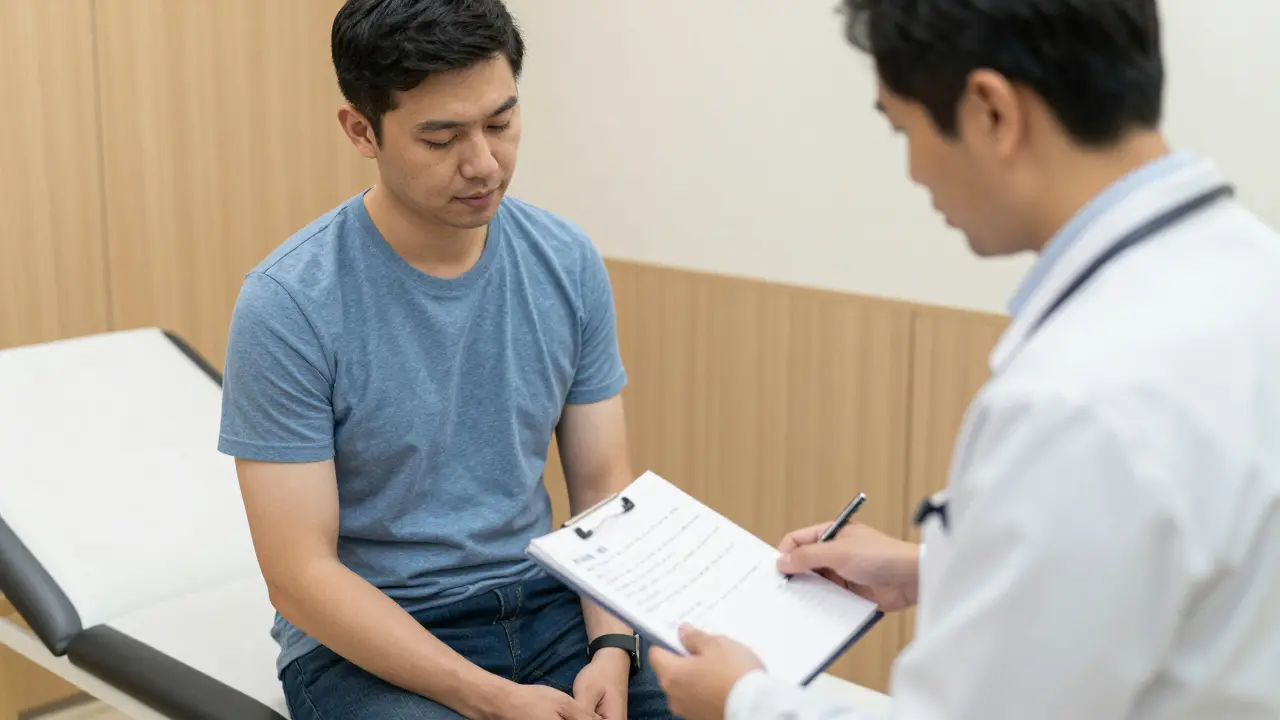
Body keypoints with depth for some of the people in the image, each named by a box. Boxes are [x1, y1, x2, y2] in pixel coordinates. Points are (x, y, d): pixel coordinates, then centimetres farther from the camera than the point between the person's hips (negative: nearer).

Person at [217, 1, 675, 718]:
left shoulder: (569, 263, -2)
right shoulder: (287, 305, -15)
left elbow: (604, 485, 3)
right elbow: (301, 576, -14)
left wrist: (611, 650, -13)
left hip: (544, 603, 4)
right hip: (368, 637, -3)